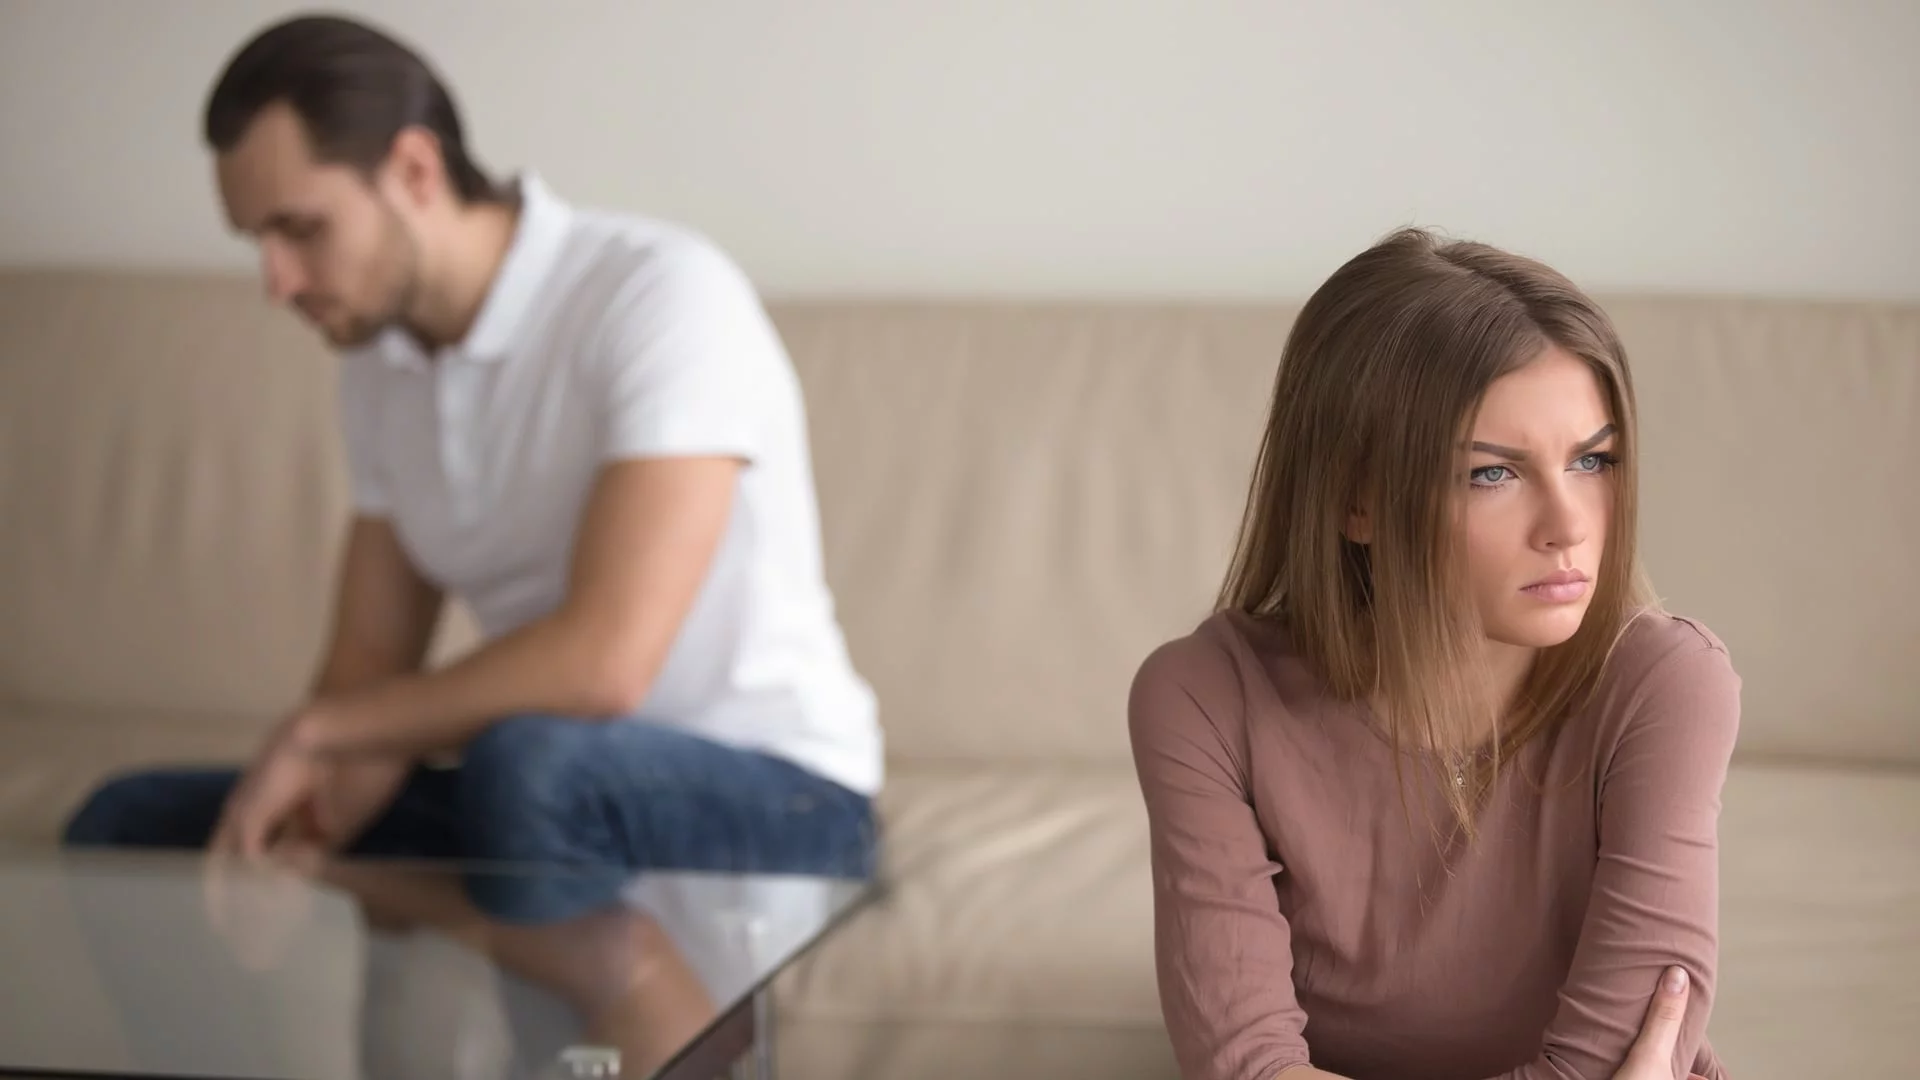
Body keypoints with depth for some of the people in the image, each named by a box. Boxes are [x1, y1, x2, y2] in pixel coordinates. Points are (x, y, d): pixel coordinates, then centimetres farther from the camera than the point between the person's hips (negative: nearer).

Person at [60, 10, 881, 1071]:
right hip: (529, 795, 8)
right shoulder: (379, 366, 6)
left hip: (773, 797, -8)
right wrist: (296, 832, -14)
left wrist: (315, 732, -18)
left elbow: (604, 660, -30)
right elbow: (371, 668, 9)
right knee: (128, 828, 1)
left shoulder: (661, 294, -20)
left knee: (527, 763, -40)